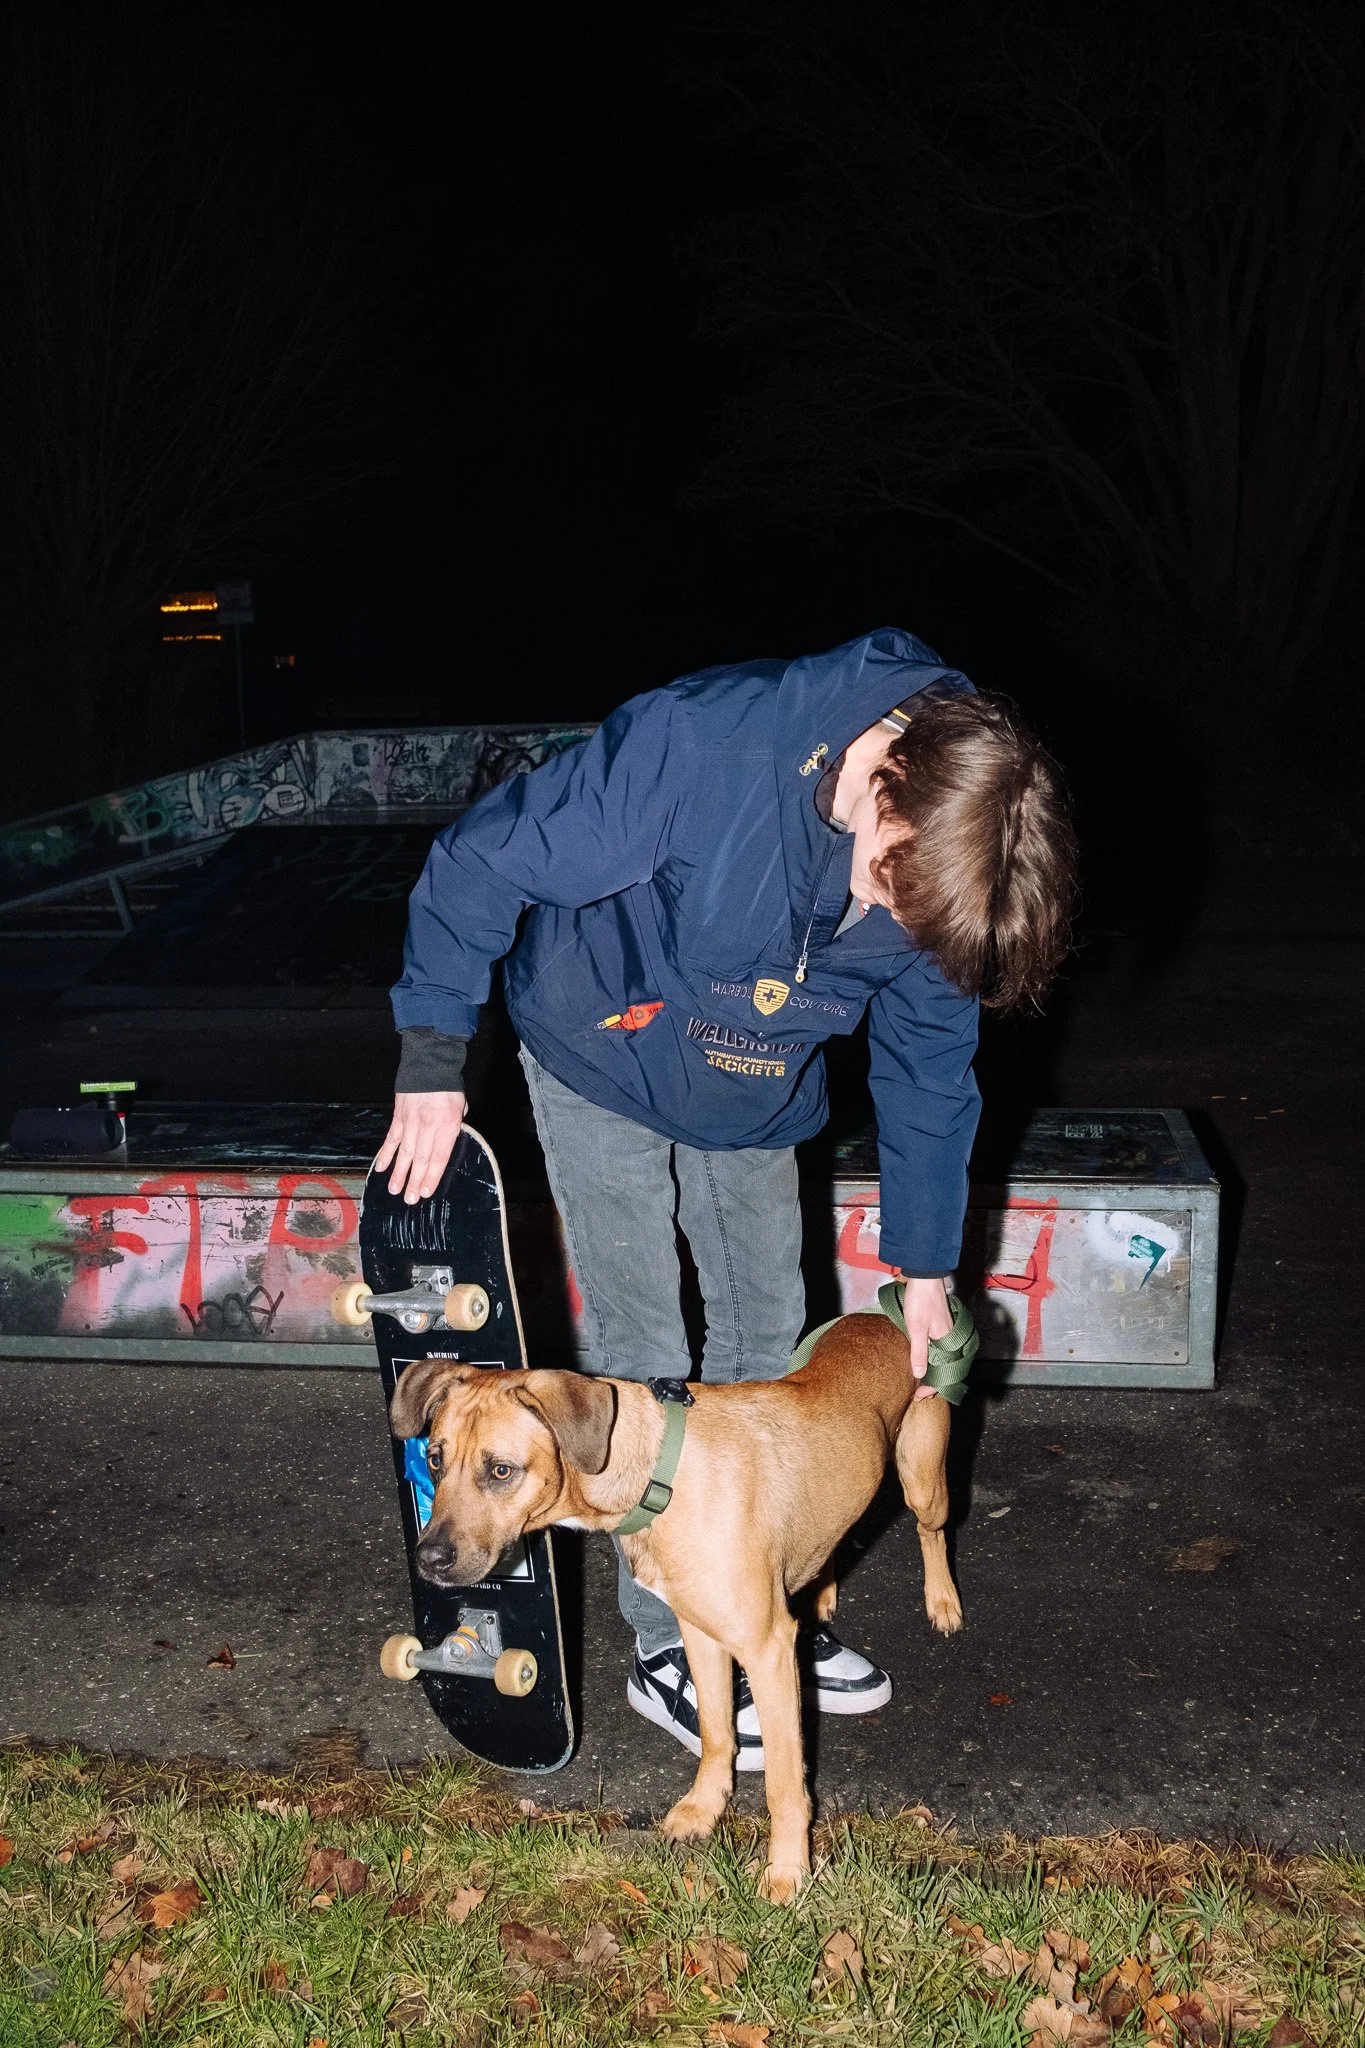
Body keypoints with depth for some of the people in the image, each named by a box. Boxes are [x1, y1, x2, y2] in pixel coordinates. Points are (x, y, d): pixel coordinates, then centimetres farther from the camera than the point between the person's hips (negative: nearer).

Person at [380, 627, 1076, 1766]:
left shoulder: (945, 855, -21)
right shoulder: (701, 747, -39)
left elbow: (930, 1068, -5)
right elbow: (482, 864, -26)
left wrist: (924, 1268, 1)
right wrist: (434, 1062, -19)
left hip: (753, 1091, 5)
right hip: (603, 1061, -4)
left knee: (768, 1332, 9)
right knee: (643, 1354, -4)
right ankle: (669, 1647, 12)